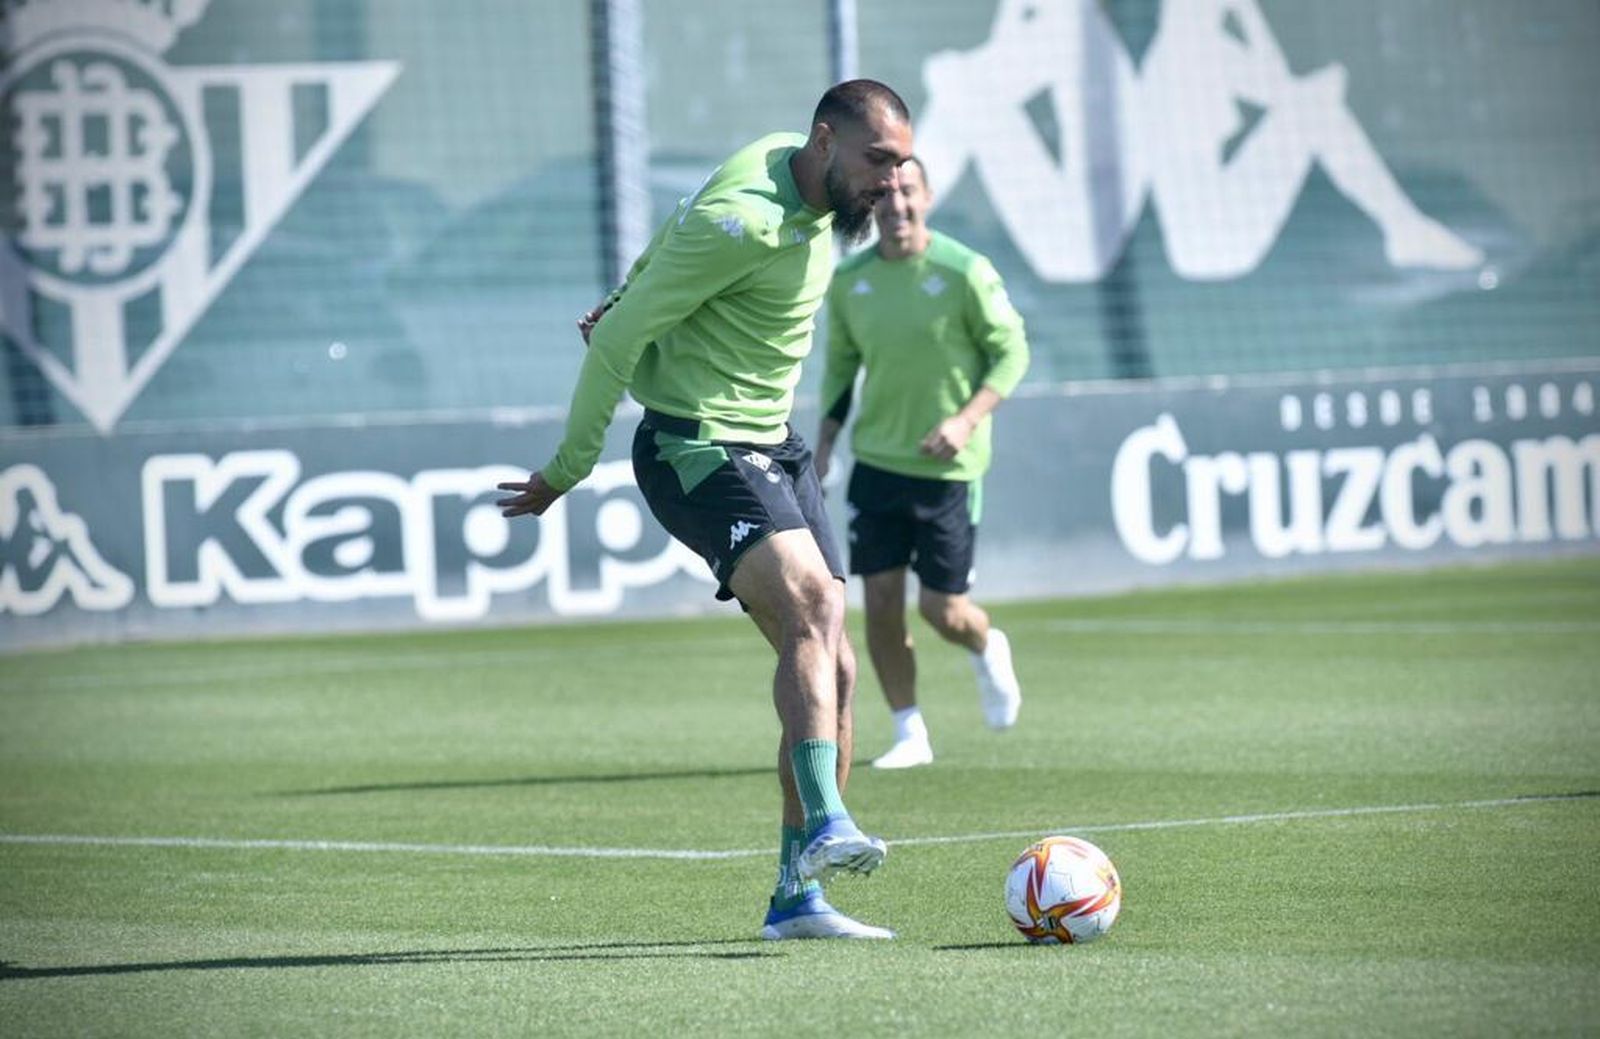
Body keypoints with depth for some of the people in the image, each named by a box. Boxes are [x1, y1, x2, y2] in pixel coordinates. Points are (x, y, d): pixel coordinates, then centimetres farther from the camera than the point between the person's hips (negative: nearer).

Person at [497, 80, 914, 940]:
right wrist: (567, 472, -9)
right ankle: (825, 826, -47)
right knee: (810, 607, -32)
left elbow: (681, 230, 25)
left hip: (773, 448, 10)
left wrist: (630, 296, 33)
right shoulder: (746, 218, -21)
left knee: (832, 667, 2)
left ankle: (797, 896, 6)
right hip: (696, 448, -10)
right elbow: (618, 340, -15)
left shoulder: (802, 179, 6)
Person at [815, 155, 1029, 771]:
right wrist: (825, 445, 6)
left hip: (948, 466, -4)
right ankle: (909, 734, 10)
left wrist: (966, 420, -18)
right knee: (880, 602, -3)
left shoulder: (964, 273, -11)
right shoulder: (849, 280, 3)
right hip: (876, 461, 4)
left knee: (943, 610, -2)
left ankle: (988, 651, 34)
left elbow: (1012, 352, -6)